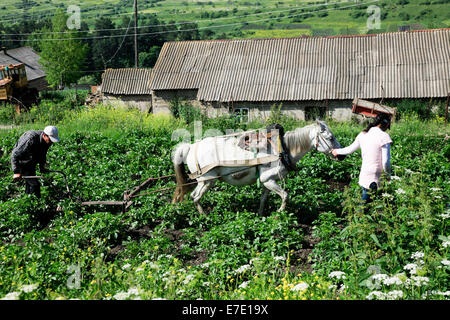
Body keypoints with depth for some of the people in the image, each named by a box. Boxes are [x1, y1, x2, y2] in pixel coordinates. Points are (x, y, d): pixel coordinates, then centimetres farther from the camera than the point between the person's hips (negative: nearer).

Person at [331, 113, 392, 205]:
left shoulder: (363, 134, 8)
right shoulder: (384, 136, -11)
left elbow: (350, 149, 20)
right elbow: (385, 162, -14)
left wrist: (337, 151, 39)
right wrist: (388, 175, 3)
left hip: (363, 176, 6)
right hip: (373, 179, -6)